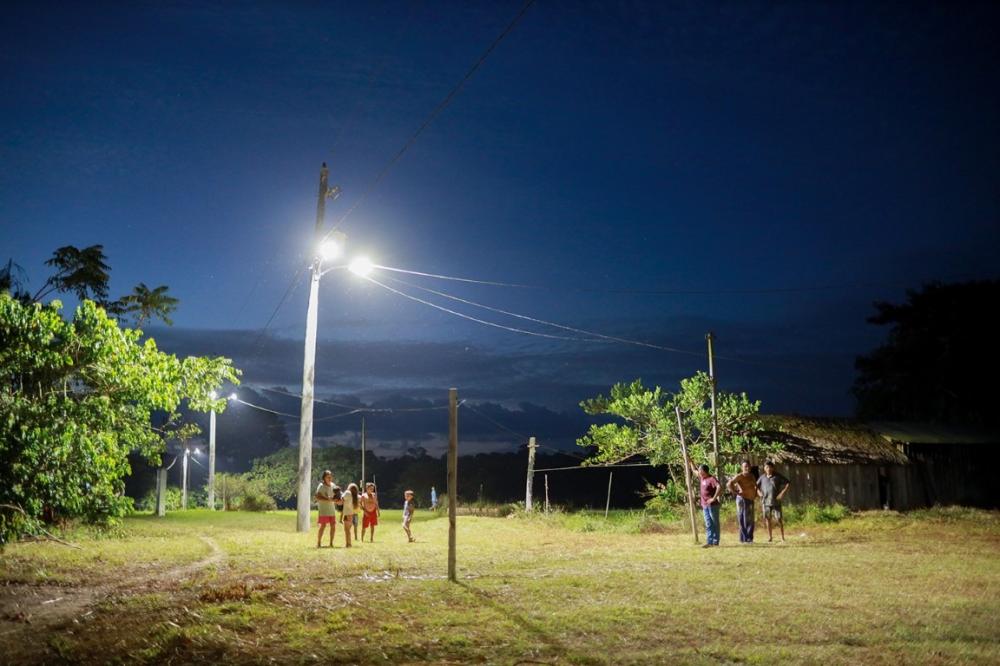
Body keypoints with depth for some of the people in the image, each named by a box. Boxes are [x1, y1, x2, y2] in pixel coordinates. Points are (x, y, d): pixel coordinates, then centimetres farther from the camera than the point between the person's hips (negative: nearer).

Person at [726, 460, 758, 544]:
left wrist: (755, 494, 15)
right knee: (743, 520, -8)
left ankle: (749, 538, 19)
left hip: (751, 500, 8)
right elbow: (729, 484, -25)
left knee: (750, 520, 12)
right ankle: (744, 539, -5)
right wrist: (736, 492, -22)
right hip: (743, 499, -8)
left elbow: (755, 485, 31)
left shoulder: (751, 476, 11)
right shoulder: (739, 476, -13)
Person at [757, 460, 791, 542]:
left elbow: (788, 484, -2)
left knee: (779, 519, -5)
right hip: (765, 502, 3)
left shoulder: (777, 476, -2)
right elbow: (756, 486, 21)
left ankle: (782, 537, 6)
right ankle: (770, 537, 13)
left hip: (776, 502, -3)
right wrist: (759, 492, 3)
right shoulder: (762, 477, 8)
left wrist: (782, 493, -11)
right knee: (768, 519, 5)